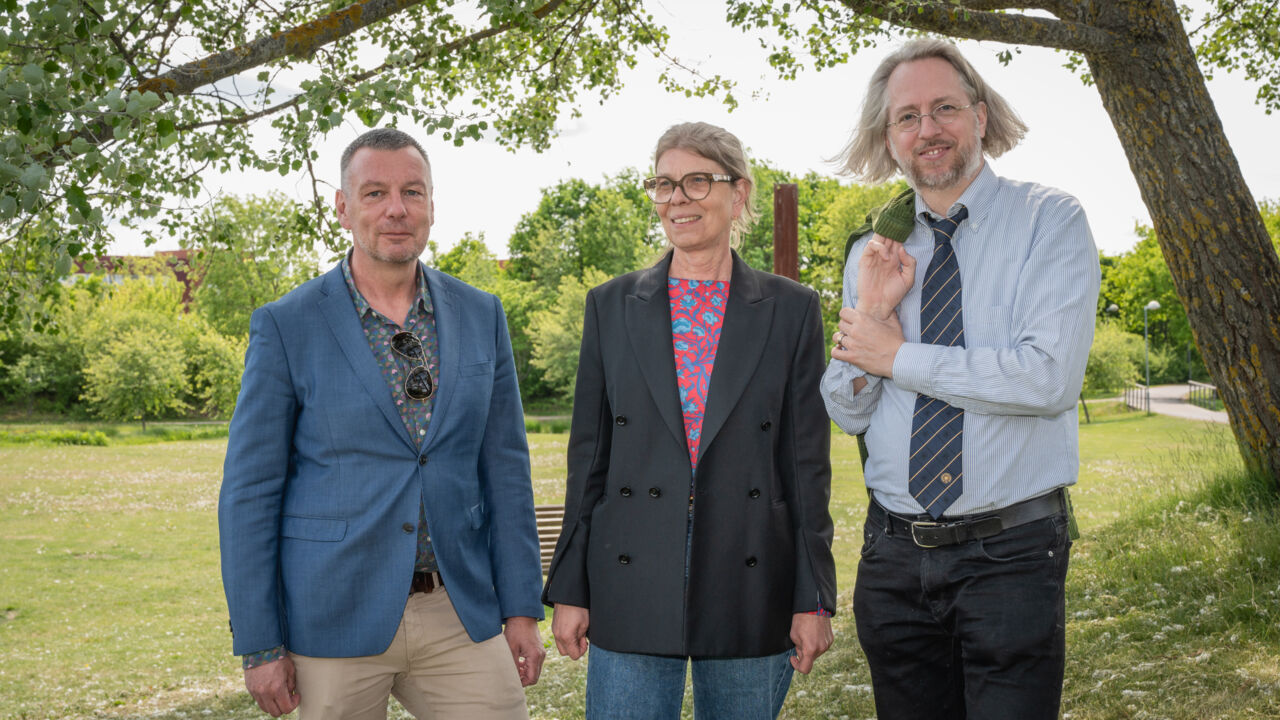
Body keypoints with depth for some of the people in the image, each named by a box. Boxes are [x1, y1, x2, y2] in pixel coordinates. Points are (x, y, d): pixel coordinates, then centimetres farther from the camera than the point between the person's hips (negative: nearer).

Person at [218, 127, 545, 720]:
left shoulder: (481, 317, 6)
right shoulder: (286, 327, -4)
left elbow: (505, 470, 8)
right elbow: (250, 492, -4)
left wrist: (521, 609, 4)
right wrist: (259, 646, -6)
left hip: (458, 615, 3)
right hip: (335, 619, -2)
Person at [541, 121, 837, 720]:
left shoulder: (792, 310, 4)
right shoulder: (611, 306, 7)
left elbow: (808, 461, 3)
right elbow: (588, 455, 7)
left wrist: (814, 599, -1)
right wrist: (569, 590, 3)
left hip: (750, 585, 0)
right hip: (631, 589, 1)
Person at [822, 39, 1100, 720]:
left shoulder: (1051, 222, -4)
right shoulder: (874, 253, 9)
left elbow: (1051, 377, -17)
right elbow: (848, 411, 7)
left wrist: (900, 357, -10)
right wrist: (870, 313, -10)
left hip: (1010, 554, -4)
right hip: (894, 554, 4)